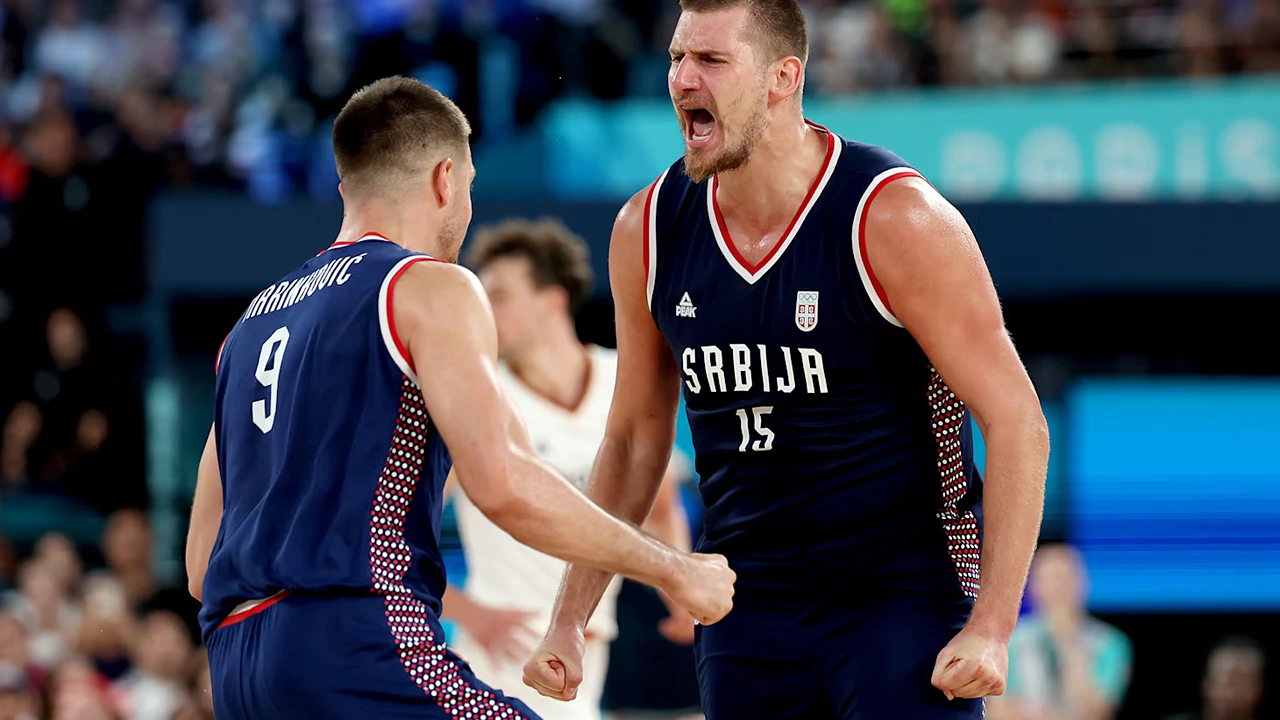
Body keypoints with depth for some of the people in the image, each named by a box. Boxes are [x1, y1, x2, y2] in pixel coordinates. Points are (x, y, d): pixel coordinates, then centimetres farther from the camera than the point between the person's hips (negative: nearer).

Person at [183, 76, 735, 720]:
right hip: (353, 645, -8)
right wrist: (673, 572, -5)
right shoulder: (429, 288, 1)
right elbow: (503, 485, -13)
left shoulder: (251, 325, 25)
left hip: (235, 668, 8)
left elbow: (201, 565, 24)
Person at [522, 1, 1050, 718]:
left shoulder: (894, 220, -14)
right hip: (745, 615, 5)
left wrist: (991, 630, -19)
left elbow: (1017, 422, -13)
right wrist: (569, 621, 10)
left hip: (906, 600, -5)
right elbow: (635, 437, 15)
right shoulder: (648, 232, 2)